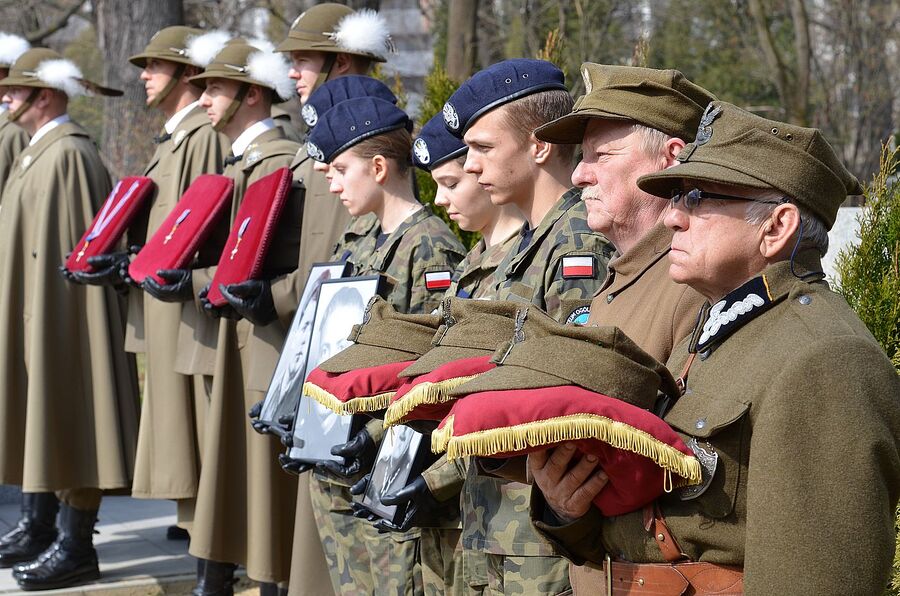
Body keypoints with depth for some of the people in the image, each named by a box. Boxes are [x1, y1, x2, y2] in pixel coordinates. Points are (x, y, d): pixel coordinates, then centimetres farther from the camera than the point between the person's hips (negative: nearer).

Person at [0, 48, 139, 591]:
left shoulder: (68, 154, -16)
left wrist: (51, 321, -22)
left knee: (67, 419, -4)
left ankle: (77, 547, 2)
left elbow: (69, 245, -21)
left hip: (62, 318, -10)